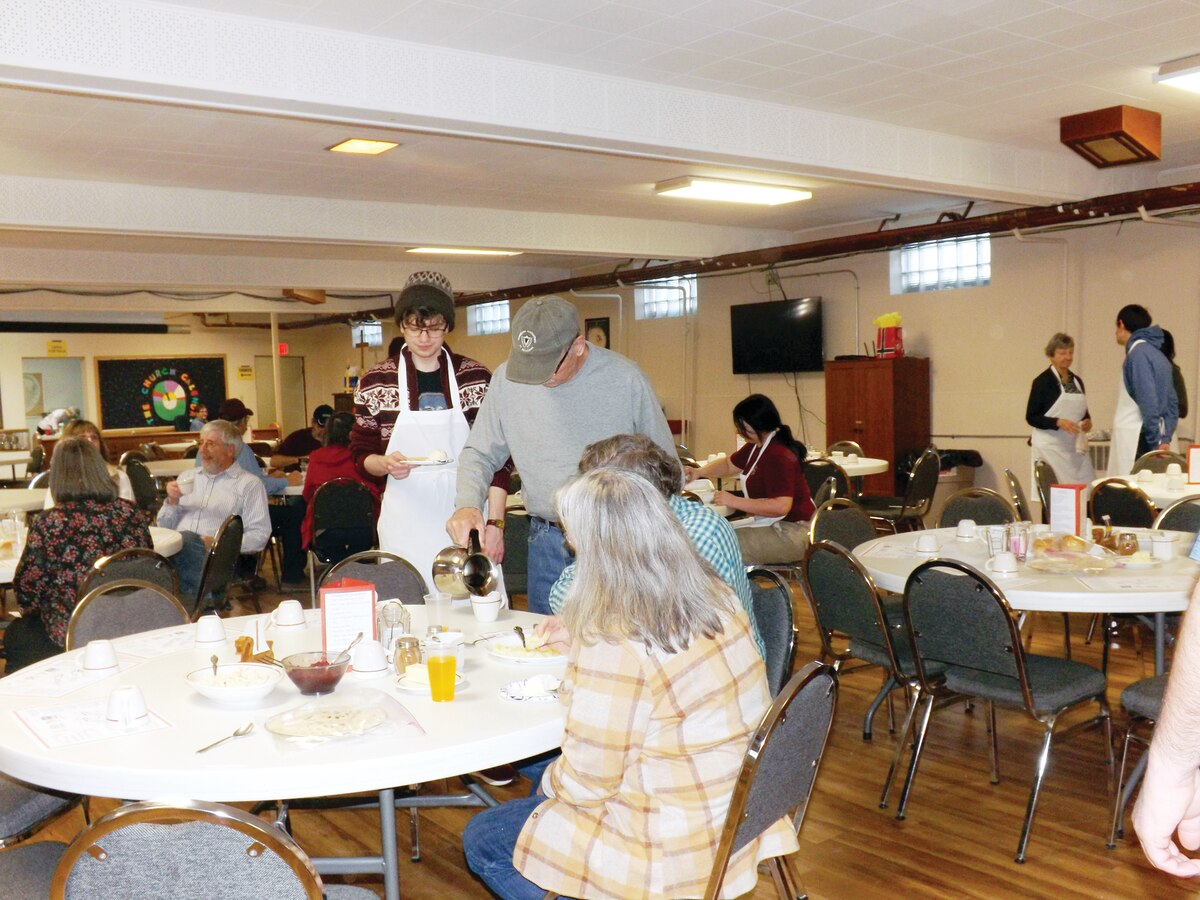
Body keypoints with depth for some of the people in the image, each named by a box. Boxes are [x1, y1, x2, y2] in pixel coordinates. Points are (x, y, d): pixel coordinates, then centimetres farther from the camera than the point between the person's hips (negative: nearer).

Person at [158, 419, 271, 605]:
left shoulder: (249, 484, 12)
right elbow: (164, 526, 26)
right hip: (176, 548, 4)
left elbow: (259, 535, 0)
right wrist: (172, 501, 6)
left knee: (186, 539, -37)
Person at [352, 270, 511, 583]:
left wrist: (495, 523, -4)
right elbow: (361, 455, 10)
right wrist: (386, 463, -12)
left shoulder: (478, 379, 3)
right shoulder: (375, 383, 3)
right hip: (406, 530, 0)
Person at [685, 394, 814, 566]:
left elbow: (781, 506, -29)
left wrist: (734, 501, -26)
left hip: (791, 534, -10)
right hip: (774, 525, 10)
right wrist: (699, 472, 8)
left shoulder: (779, 456, -23)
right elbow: (729, 464, 26)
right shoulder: (756, 446, 9)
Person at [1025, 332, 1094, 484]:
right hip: (1050, 447, -6)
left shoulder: (1077, 381, 14)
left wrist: (1087, 421, 1)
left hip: (1076, 446, 6)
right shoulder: (1042, 381, -4)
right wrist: (1058, 422, -20)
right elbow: (1031, 417, -7)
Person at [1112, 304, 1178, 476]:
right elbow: (1172, 403, 17)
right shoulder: (1157, 354, 18)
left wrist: (1155, 441, -12)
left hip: (1135, 441, -9)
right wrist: (1165, 439, 12)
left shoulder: (1138, 352, -9)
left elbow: (1148, 402, -16)